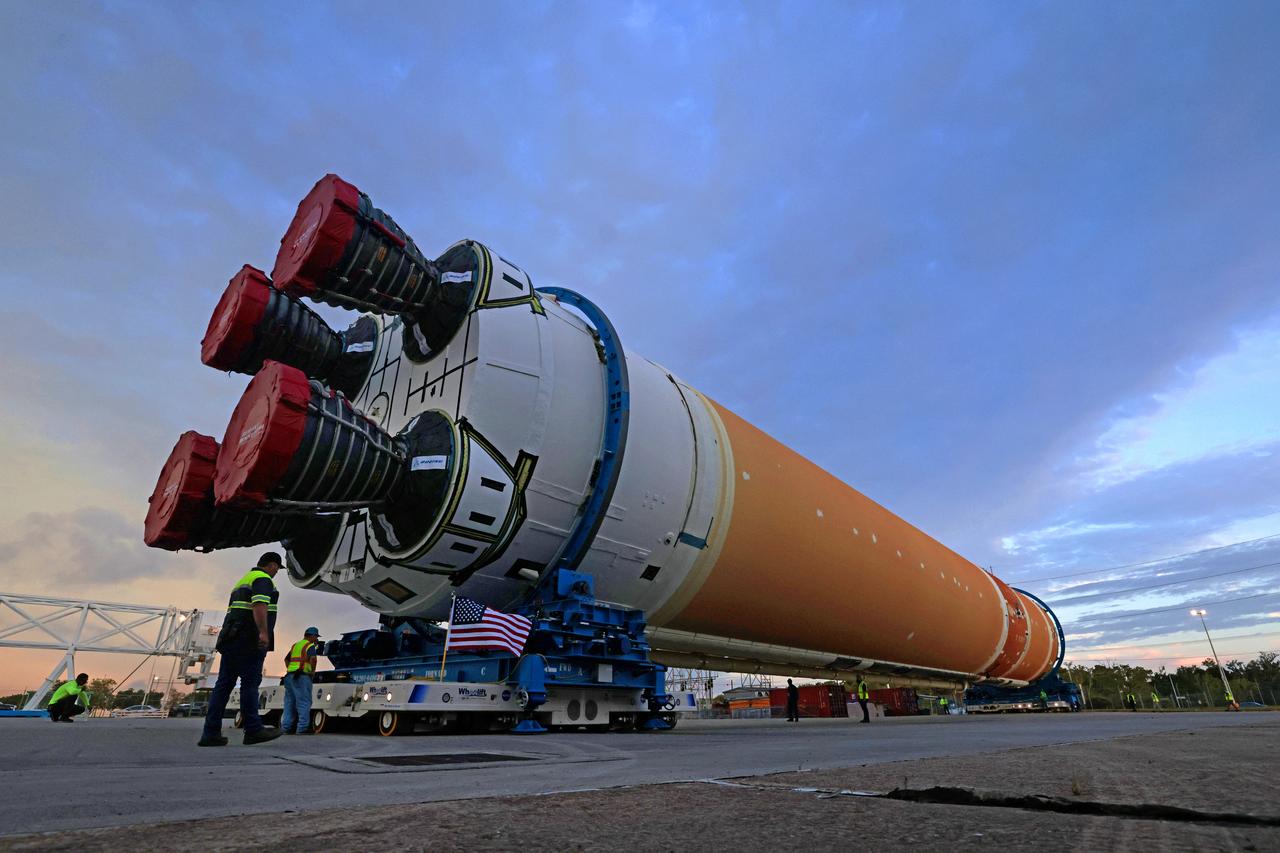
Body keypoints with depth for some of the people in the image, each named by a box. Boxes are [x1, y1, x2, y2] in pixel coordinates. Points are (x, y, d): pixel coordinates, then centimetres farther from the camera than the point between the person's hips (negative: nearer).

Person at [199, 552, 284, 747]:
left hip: (231, 639, 9)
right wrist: (264, 632, -28)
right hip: (249, 641, -9)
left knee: (224, 683, 6)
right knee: (250, 683, -7)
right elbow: (259, 605, -20)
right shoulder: (263, 579, -4)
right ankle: (253, 730, -5)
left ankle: (211, 733, 4)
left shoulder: (243, 580, 27)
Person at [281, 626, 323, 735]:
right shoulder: (311, 646, -4)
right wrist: (313, 670, -8)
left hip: (290, 676, 8)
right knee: (304, 702, -7)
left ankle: (286, 727, 12)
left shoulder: (295, 645, 22)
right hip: (302, 676, -8)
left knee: (290, 702, 12)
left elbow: (286, 659, 31)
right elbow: (313, 658, -22)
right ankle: (303, 728, -12)